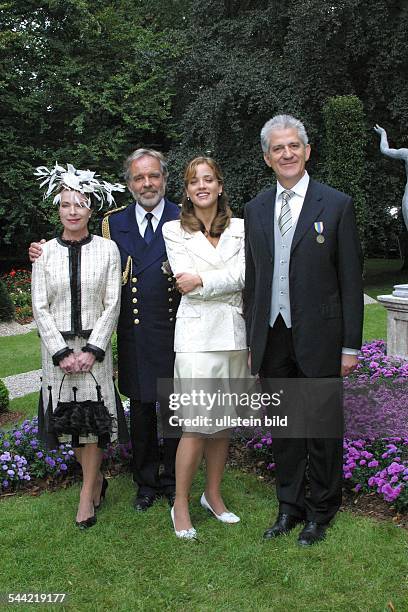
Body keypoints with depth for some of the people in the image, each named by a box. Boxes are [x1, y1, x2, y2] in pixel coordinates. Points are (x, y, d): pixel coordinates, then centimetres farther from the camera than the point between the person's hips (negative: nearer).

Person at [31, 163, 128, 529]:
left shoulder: (107, 249, -2)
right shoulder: (45, 252, 2)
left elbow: (112, 305, -4)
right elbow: (40, 308, -1)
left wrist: (92, 350, -11)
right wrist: (63, 353, -9)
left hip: (95, 346, -2)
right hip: (57, 347, 2)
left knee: (93, 417, 0)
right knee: (67, 417, 8)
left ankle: (88, 493, 14)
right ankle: (96, 478, 30)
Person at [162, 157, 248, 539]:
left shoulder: (239, 228, 10)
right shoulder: (174, 230, 4)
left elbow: (243, 275, -3)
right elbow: (185, 283, -6)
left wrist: (203, 280, -11)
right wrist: (226, 282, -6)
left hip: (233, 332, 3)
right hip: (197, 332, -3)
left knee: (222, 421, 11)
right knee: (197, 424, -7)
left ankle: (213, 494, 27)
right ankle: (180, 504, 8)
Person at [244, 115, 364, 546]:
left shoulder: (336, 205, -3)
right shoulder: (255, 209, 9)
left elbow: (351, 280, -4)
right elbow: (252, 279, 11)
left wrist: (350, 345, -7)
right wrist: (253, 341, 9)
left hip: (318, 338, -3)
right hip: (273, 338, 4)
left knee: (323, 430, 8)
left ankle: (320, 512, 27)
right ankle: (289, 506, 30)